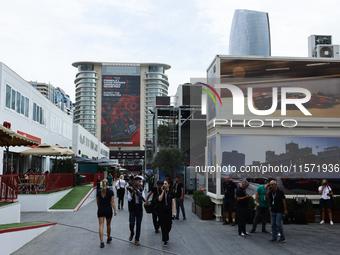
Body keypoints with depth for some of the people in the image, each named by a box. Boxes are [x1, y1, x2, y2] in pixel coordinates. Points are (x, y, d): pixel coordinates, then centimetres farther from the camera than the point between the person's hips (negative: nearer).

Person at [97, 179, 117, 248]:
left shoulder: (99, 192, 0)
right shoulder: (110, 192, -6)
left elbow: (98, 202, 10)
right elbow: (112, 202, -9)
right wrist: (115, 210, -4)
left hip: (101, 209, 0)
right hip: (108, 209, 0)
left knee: (101, 225, -2)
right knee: (108, 225, 17)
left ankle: (102, 242, -11)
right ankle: (108, 239, 35)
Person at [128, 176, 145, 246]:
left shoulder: (141, 190, 5)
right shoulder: (130, 190, -4)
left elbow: (143, 199, -3)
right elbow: (129, 199, -13)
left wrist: (139, 193, -16)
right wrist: (133, 192, -19)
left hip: (139, 209, 3)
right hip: (132, 209, -3)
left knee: (138, 224, 4)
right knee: (131, 223, -5)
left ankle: (137, 239, 14)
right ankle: (132, 234, 28)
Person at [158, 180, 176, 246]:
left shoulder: (171, 192, 0)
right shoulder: (161, 192, 3)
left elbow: (173, 202, -1)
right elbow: (160, 199, -13)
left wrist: (174, 212, -7)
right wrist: (163, 191, -15)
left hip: (169, 209, 0)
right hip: (162, 209, 0)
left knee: (169, 225, 4)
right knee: (163, 225, -3)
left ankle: (166, 237, 33)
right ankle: (165, 240, 2)